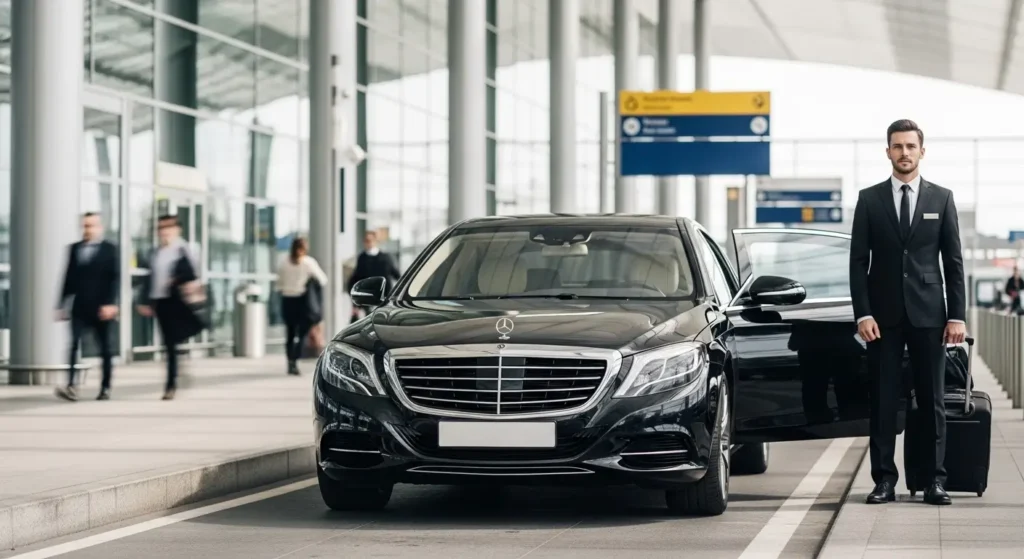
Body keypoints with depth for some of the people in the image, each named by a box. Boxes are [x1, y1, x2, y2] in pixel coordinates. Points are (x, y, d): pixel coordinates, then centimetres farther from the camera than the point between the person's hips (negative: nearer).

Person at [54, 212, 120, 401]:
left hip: (101, 308, -2)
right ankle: (71, 386, -22)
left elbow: (115, 278, -5)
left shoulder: (109, 250, 1)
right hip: (80, 307, 2)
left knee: (105, 349, 6)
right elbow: (69, 279, 13)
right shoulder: (74, 249, 12)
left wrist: (110, 303, -15)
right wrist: (62, 305, 9)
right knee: (74, 344, -14)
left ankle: (105, 388, 15)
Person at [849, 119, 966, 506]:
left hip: (928, 314, 0)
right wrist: (863, 313, -7)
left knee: (932, 400, 1)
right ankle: (884, 480, 5)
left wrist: (957, 315, -2)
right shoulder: (869, 199, 5)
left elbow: (953, 261, 5)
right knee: (883, 401, 0)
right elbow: (858, 260, 2)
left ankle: (934, 480, 6)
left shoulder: (941, 199, 6)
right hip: (884, 315, 0)